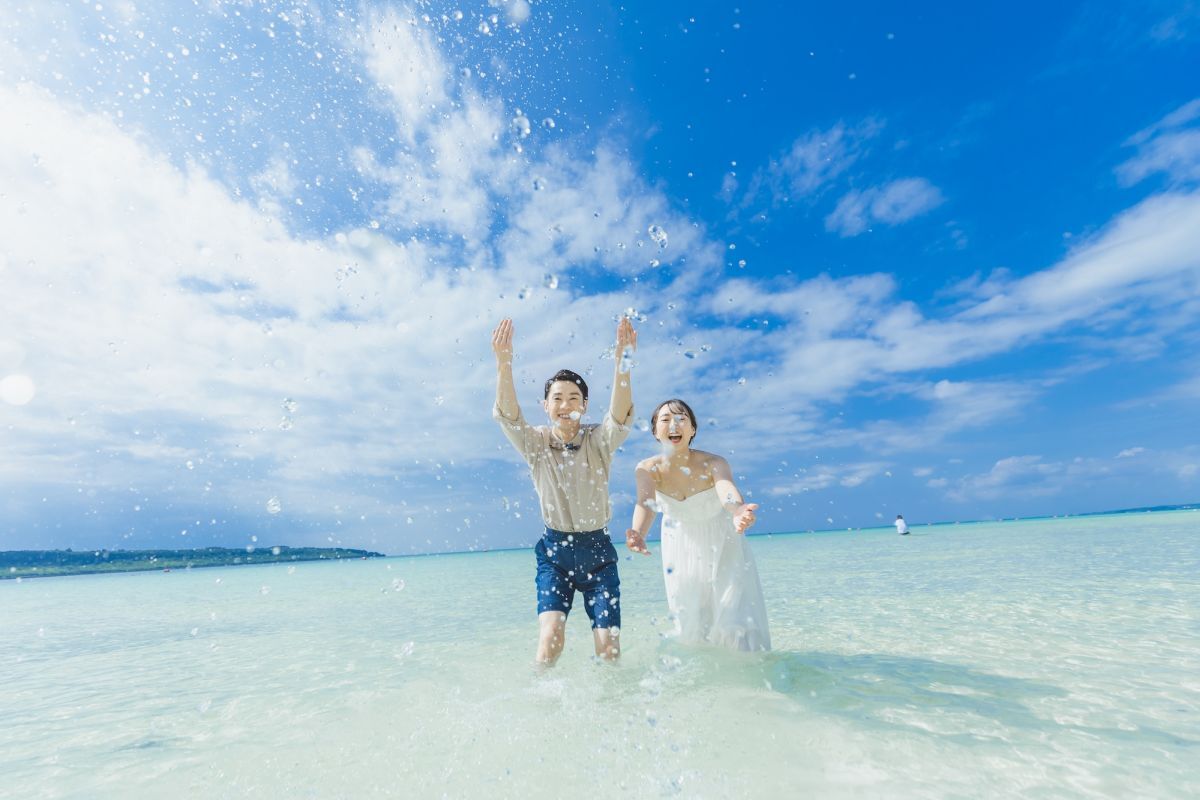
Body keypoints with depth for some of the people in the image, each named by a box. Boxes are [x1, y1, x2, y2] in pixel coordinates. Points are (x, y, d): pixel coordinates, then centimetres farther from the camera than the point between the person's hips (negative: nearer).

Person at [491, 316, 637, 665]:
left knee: (609, 649, 0)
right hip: (555, 550, 0)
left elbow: (621, 416, -28)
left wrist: (622, 361, -45)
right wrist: (503, 364, -43)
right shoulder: (536, 443, -6)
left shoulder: (599, 441, -7)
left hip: (598, 550, 0)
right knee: (550, 638, -17)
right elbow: (507, 415, -25)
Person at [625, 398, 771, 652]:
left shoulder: (713, 463, -26)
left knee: (735, 620, -4)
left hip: (723, 547, -1)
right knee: (690, 625, 9)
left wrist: (738, 511, -69)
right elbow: (645, 503, -38)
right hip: (681, 551, 1)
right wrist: (638, 533, -60)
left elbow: (726, 489, -45)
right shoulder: (648, 469, -22)